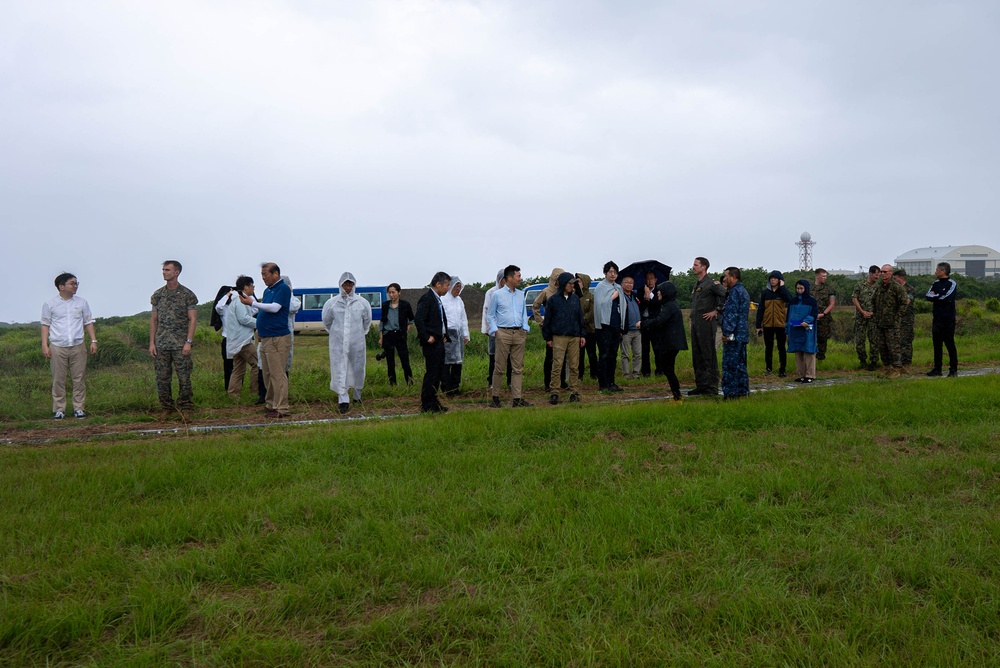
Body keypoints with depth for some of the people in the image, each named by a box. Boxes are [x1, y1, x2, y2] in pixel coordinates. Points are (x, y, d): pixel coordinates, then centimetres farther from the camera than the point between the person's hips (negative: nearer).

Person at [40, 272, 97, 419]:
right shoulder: (50, 304, 3)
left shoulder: (82, 302, 9)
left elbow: (88, 322, 11)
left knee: (79, 379, 2)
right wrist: (44, 345, -3)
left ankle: (79, 408, 9)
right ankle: (59, 409, 8)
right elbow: (45, 325, 4)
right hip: (57, 347, -2)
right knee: (58, 380, 2)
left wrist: (93, 341, 3)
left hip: (78, 346, 2)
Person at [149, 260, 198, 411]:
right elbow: (153, 319, 12)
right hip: (161, 345, 4)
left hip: (181, 345, -4)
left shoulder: (187, 295, -1)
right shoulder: (158, 295, 10)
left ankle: (185, 408, 7)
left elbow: (193, 319, -4)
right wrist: (152, 343, 5)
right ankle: (166, 409, 14)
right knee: (162, 379, 5)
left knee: (184, 378, -2)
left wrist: (188, 342, -12)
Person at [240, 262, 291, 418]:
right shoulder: (267, 290, 18)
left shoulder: (283, 288, -9)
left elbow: (274, 308, -20)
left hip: (277, 338, -9)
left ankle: (281, 408, -5)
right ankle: (270, 404, 21)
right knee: (267, 374, 12)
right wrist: (251, 300, 8)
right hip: (265, 338, 9)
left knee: (277, 374, -8)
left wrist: (252, 303, -17)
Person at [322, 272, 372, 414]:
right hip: (338, 343, -1)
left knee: (358, 369, 12)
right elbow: (326, 322, 13)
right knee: (340, 370, -4)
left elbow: (367, 321, 15)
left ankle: (357, 395, 32)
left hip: (357, 343, 1)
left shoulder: (363, 303, -1)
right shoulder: (331, 303, -3)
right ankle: (343, 399, -2)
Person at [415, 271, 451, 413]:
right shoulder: (426, 298, -14)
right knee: (431, 373, -6)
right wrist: (427, 337, -19)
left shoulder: (437, 299, 17)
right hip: (431, 343, -10)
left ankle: (433, 402, 22)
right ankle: (427, 405, 0)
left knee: (438, 373, 14)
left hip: (439, 341, 10)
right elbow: (418, 319, -22)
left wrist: (444, 335, 12)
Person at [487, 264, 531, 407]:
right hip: (503, 333, -4)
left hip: (519, 334, 4)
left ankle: (517, 398, 6)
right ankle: (495, 397, 6)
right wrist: (495, 330, -5)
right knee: (499, 366, -2)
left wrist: (525, 329, 5)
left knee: (518, 368, 3)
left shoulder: (521, 294, 13)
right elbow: (490, 316, 6)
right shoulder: (498, 294, 1)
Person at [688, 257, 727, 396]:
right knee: (697, 356, 10)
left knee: (708, 356, -6)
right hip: (695, 324, 9)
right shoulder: (696, 285, 19)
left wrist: (716, 310, -13)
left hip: (706, 323, -9)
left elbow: (726, 295, -19)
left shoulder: (711, 283, -9)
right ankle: (701, 386, 17)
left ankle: (712, 387, -2)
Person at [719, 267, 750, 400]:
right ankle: (742, 390, 17)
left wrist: (727, 333, -18)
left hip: (733, 335, -10)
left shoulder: (735, 291, -13)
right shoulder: (743, 291, 19)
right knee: (740, 364, 13)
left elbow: (732, 314, -19)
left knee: (729, 364, -7)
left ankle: (731, 393, -7)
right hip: (742, 335, 10)